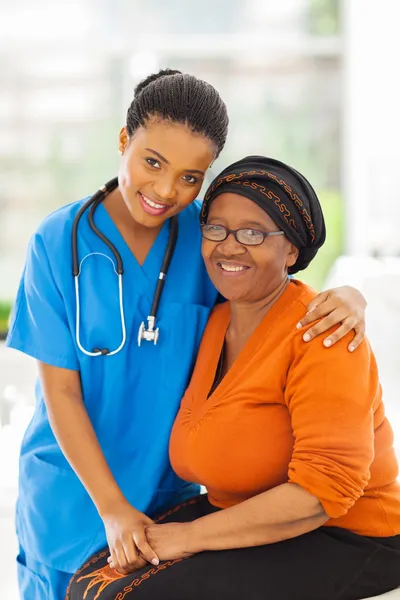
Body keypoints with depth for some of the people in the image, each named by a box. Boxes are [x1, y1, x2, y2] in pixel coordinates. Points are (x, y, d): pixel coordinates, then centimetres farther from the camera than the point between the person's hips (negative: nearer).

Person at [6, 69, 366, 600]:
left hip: (171, 489, 2)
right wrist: (112, 508, -16)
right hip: (75, 492, -2)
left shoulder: (207, 234, -9)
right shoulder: (60, 243, -14)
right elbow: (60, 392, -12)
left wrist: (348, 297, -25)